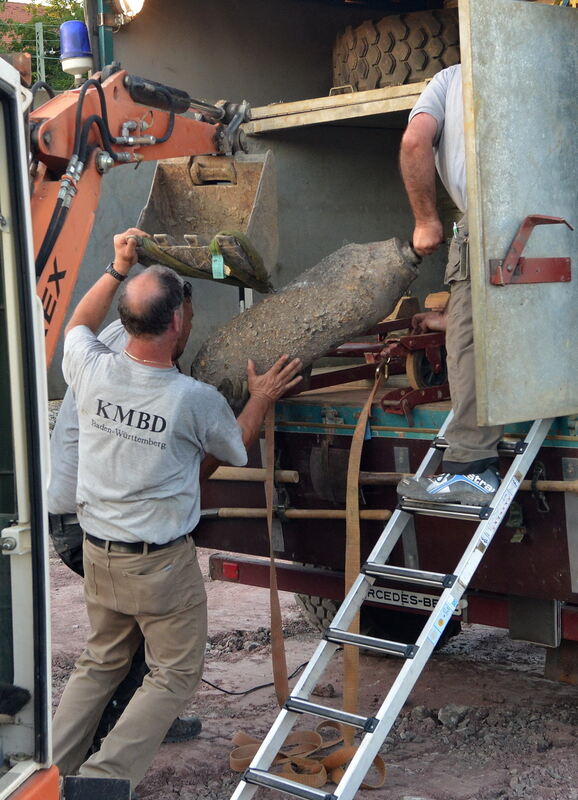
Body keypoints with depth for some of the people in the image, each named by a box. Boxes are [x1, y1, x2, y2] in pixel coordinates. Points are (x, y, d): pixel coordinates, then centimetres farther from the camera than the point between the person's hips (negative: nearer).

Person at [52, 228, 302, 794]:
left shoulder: (92, 371, -10)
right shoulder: (196, 399, -20)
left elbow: (79, 324, 17)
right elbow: (234, 449, 3)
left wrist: (117, 269, 20)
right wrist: (260, 401, 16)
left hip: (97, 551, 5)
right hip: (162, 565, -5)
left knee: (101, 662, 23)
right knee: (175, 674, 9)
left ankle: (51, 769, 19)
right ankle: (104, 776, -3)